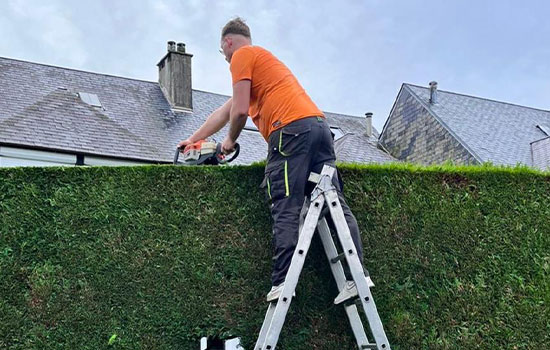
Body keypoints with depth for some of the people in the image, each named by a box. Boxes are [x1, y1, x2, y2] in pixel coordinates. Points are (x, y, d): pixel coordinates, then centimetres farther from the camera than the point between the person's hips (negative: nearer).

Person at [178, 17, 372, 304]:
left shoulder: (242, 55, 9)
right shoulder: (263, 59, 37)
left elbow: (240, 111, -3)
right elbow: (225, 112, 41)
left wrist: (230, 141, 16)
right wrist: (193, 139, 46)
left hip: (291, 129, -8)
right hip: (318, 125, 9)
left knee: (286, 211, -13)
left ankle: (282, 283, -18)